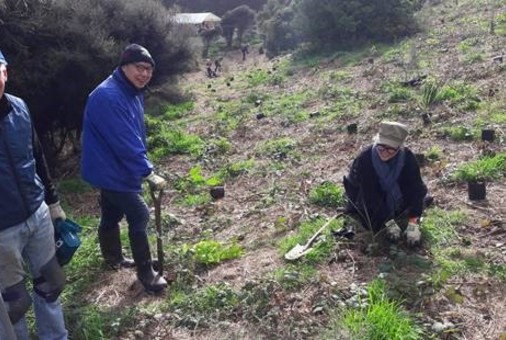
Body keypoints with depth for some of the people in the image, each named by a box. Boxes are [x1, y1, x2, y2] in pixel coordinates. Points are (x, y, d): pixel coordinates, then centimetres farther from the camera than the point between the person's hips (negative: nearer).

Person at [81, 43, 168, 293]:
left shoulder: (132, 92, 6)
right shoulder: (108, 97, -27)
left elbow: (137, 135, 14)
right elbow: (125, 142, -29)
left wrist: (142, 166, 16)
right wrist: (148, 173, -26)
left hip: (115, 168, 9)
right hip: (111, 170, -9)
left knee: (112, 215, 23)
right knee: (139, 217, -4)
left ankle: (113, 258, 41)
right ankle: (146, 273, 8)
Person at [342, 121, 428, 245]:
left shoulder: (407, 157, -28)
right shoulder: (365, 159, -35)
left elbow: (415, 188, -29)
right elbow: (371, 194, -33)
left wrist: (413, 224, -37)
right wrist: (389, 223, -35)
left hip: (391, 192, 3)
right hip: (364, 192, -3)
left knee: (419, 189, -14)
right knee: (372, 223, -17)